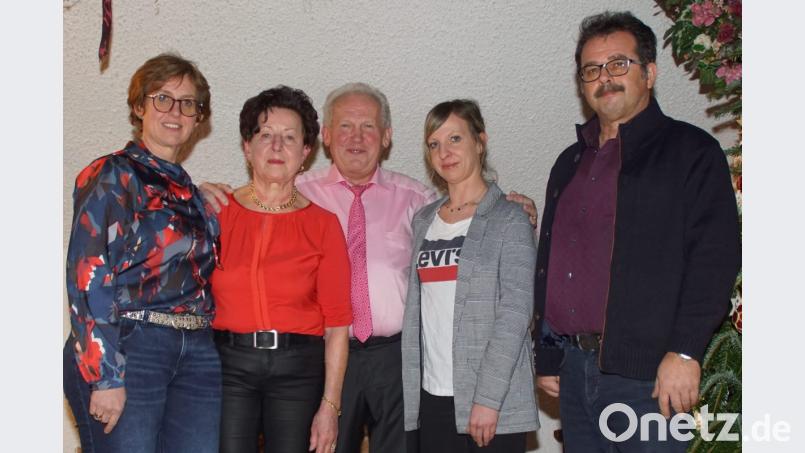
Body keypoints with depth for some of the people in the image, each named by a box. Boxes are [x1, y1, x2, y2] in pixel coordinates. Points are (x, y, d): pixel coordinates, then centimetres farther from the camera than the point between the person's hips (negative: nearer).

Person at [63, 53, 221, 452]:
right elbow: (88, 277, -13)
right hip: (127, 348, -6)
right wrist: (105, 376, -17)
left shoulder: (188, 190, 18)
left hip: (196, 355, 6)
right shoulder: (112, 176, -3)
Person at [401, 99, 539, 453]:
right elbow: (415, 310, 12)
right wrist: (407, 391, 7)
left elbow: (515, 311, -11)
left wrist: (488, 399, -17)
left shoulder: (509, 219, -3)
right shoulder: (424, 221, 12)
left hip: (494, 401, -4)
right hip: (432, 397, 4)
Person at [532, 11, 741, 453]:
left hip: (647, 373, -5)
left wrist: (685, 351, -18)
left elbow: (715, 256, -10)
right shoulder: (570, 162, 18)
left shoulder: (690, 151, 0)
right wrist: (547, 358, 16)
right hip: (574, 370, 6)